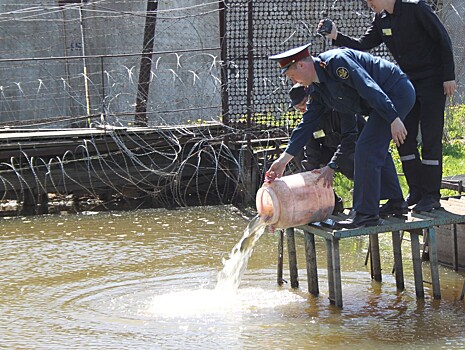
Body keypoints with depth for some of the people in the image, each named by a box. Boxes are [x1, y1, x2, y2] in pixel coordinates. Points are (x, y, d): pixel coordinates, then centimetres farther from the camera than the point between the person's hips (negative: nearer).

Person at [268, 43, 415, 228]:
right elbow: (307, 123, 13)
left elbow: (370, 88, -26)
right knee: (376, 149, 20)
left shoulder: (336, 61, -20)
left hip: (397, 92, -10)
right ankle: (395, 204, 29)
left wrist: (393, 119, -28)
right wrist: (284, 159, 10)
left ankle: (366, 214, -8)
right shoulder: (318, 90, 11)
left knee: (366, 149, -12)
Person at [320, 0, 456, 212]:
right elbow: (361, 46, 4)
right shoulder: (381, 20, 5)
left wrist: (449, 77, -14)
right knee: (404, 138, 5)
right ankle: (416, 191, 15)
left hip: (432, 83, -7)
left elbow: (443, 40, -12)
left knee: (431, 139, -6)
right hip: (407, 83, 7)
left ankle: (431, 196, 0)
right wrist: (336, 37, -12)